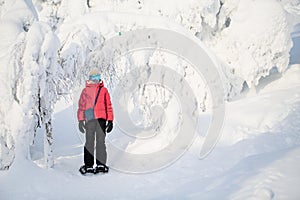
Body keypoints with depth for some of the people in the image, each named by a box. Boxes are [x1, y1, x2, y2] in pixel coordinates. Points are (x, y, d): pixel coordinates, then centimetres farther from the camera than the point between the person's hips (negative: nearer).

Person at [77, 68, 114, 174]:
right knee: (89, 142, 0)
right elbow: (81, 106, 10)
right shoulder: (85, 90, 10)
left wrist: (110, 120, 8)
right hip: (89, 119, 0)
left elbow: (108, 106, 12)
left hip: (101, 118, 0)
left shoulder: (104, 90, 12)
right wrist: (81, 120, 2)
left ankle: (101, 164, 4)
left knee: (101, 141, 1)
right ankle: (88, 165, 2)